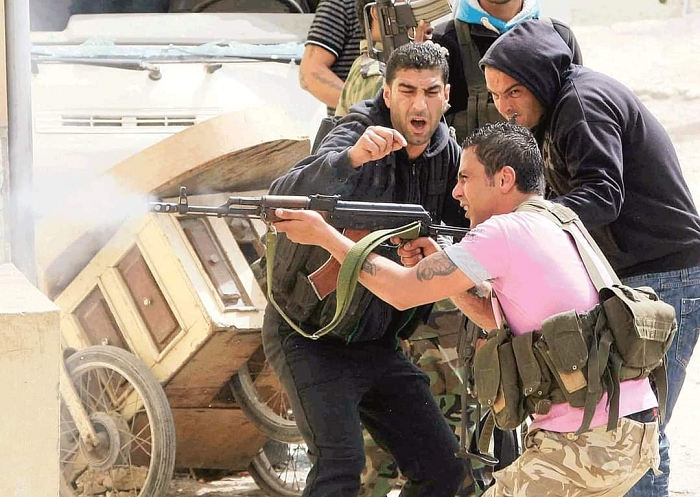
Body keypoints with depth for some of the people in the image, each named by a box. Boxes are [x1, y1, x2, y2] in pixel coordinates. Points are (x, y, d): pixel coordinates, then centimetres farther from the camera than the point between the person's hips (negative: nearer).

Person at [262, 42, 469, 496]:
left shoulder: (448, 156, 0)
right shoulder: (361, 133, -17)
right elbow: (285, 197, -34)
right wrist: (352, 157, -51)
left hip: (377, 343, 7)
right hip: (311, 337, -6)